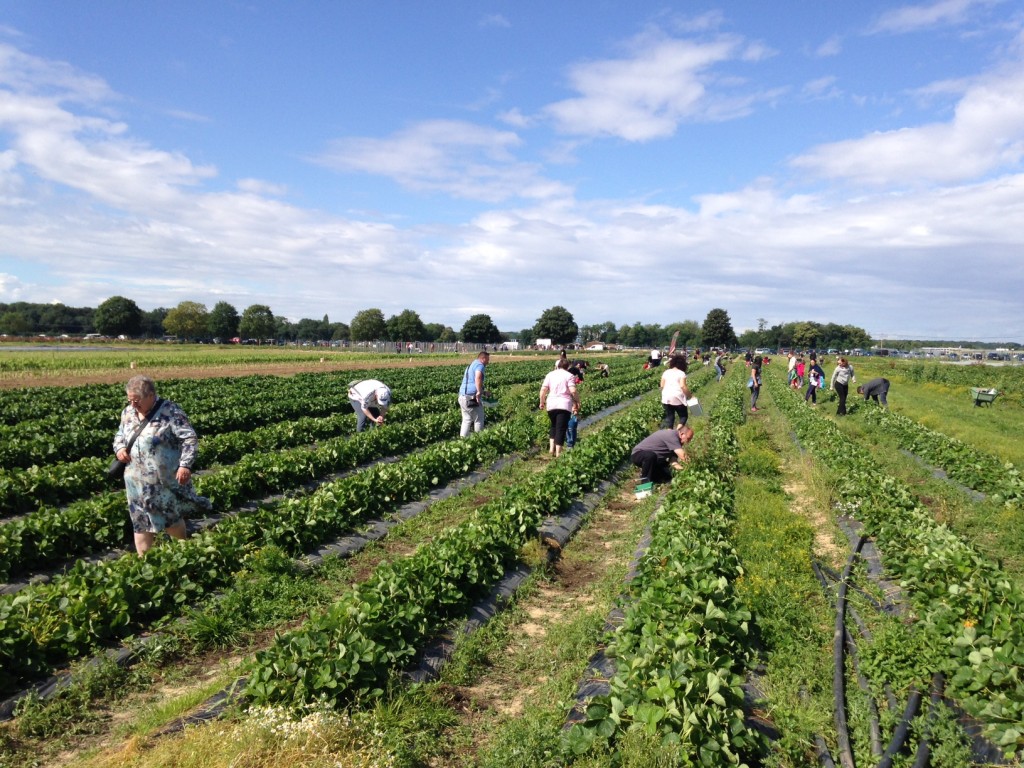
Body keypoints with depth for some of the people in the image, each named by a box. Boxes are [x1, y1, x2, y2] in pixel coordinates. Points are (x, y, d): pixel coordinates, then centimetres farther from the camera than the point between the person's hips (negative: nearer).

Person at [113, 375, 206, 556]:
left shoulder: (170, 412, -13)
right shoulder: (128, 412, 6)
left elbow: (190, 438, -16)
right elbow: (119, 436, 22)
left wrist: (185, 465, -26)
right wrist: (119, 448, -1)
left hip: (166, 481, -5)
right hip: (138, 482, 5)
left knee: (171, 520, 6)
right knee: (141, 522, 11)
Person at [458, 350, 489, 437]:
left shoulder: (471, 365, 23)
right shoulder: (479, 365, -7)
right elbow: (478, 378, -29)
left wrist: (483, 392, 34)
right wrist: (479, 392, -27)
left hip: (462, 396, 9)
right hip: (471, 398, -9)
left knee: (466, 420, 15)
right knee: (478, 420, 5)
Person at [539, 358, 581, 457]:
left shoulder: (550, 375, 11)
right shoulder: (569, 376, 1)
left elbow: (543, 390, 4)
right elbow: (573, 391, -12)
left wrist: (542, 402, 16)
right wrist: (577, 401, 2)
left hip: (551, 404, 4)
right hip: (564, 405, -4)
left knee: (554, 426, 22)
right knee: (561, 429, -1)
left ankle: (551, 448, 11)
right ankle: (558, 453, -2)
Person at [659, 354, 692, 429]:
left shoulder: (666, 372, 10)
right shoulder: (681, 373, -4)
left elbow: (662, 386, 8)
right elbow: (682, 386, -15)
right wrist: (690, 396, -6)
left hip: (666, 398, 4)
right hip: (677, 398, -4)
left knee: (669, 417, 13)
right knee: (683, 415, 13)